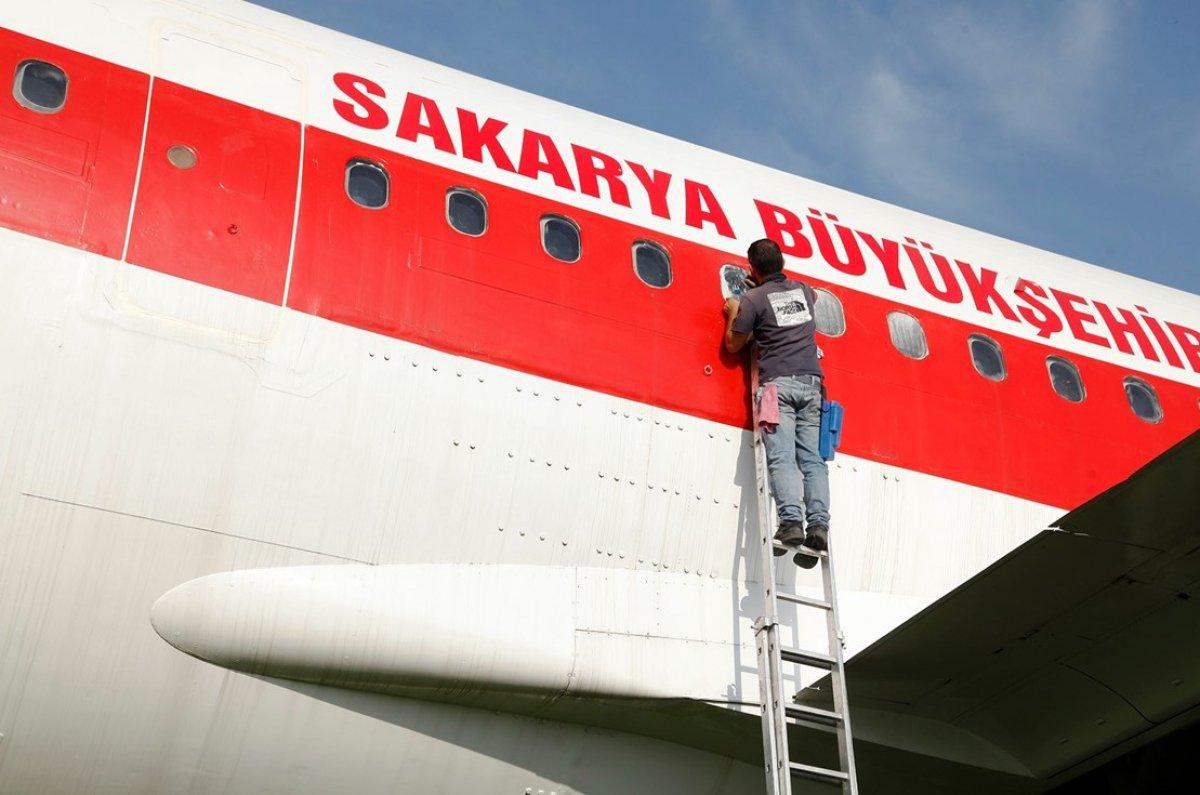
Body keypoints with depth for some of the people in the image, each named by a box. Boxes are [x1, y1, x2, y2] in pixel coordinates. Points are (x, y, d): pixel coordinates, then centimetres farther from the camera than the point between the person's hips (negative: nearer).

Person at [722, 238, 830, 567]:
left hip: (777, 382, -4)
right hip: (811, 382, 4)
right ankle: (818, 525, -14)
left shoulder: (752, 299, 1)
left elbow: (732, 346, 8)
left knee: (781, 456, -13)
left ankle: (790, 522, -29)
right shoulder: (804, 290, 17)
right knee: (812, 458, -2)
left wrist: (733, 314, 25)